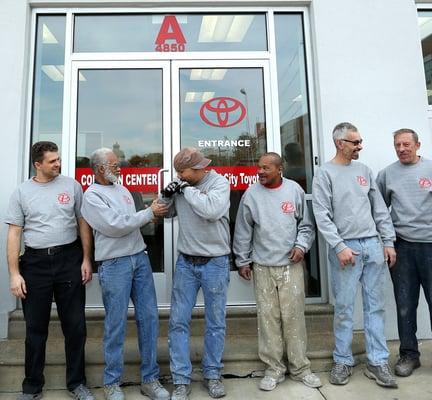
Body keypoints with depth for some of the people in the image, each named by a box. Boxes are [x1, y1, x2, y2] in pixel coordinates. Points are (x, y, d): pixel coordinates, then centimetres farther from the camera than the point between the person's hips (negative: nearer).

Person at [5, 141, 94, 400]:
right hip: (35, 263, 1)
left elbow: (83, 224, 4)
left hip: (69, 260, 0)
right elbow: (14, 234, 2)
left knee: (75, 326, 8)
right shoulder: (22, 192, 3)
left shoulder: (71, 185, 2)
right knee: (36, 328, 12)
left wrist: (86, 259, -1)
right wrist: (14, 274, -3)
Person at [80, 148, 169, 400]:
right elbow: (115, 226, -16)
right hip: (114, 265, -6)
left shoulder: (122, 189, 16)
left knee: (149, 318, 6)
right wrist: (149, 213, -10)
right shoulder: (92, 196, -6)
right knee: (116, 324, 4)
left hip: (140, 258, 6)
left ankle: (150, 379, 20)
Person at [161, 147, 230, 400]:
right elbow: (166, 214, 15)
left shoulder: (220, 182, -8)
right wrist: (167, 196, -4)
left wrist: (187, 189, -17)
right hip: (185, 263, 4)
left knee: (216, 323, 11)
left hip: (215, 263, -3)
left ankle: (212, 375, 30)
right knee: (178, 322, 5)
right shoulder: (182, 185, 4)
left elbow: (211, 210, -27)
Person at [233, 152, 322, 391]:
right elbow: (243, 231, 3)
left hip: (291, 265, 0)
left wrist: (301, 245, -6)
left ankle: (299, 367, 22)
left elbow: (306, 224, 10)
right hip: (262, 266, 0)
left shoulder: (295, 190, 1)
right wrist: (242, 261, 4)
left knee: (294, 316, 5)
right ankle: (274, 369, 20)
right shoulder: (251, 194, -1)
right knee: (268, 317, 5)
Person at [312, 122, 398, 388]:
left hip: (373, 245, 5)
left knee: (376, 306, 8)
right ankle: (343, 361, 18)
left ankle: (378, 362, 20)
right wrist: (340, 247, -15)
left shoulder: (364, 170, 13)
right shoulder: (325, 174, -2)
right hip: (345, 247, -5)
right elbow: (322, 215, -9)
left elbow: (380, 209, 14)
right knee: (344, 308, 3)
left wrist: (388, 241, 8)